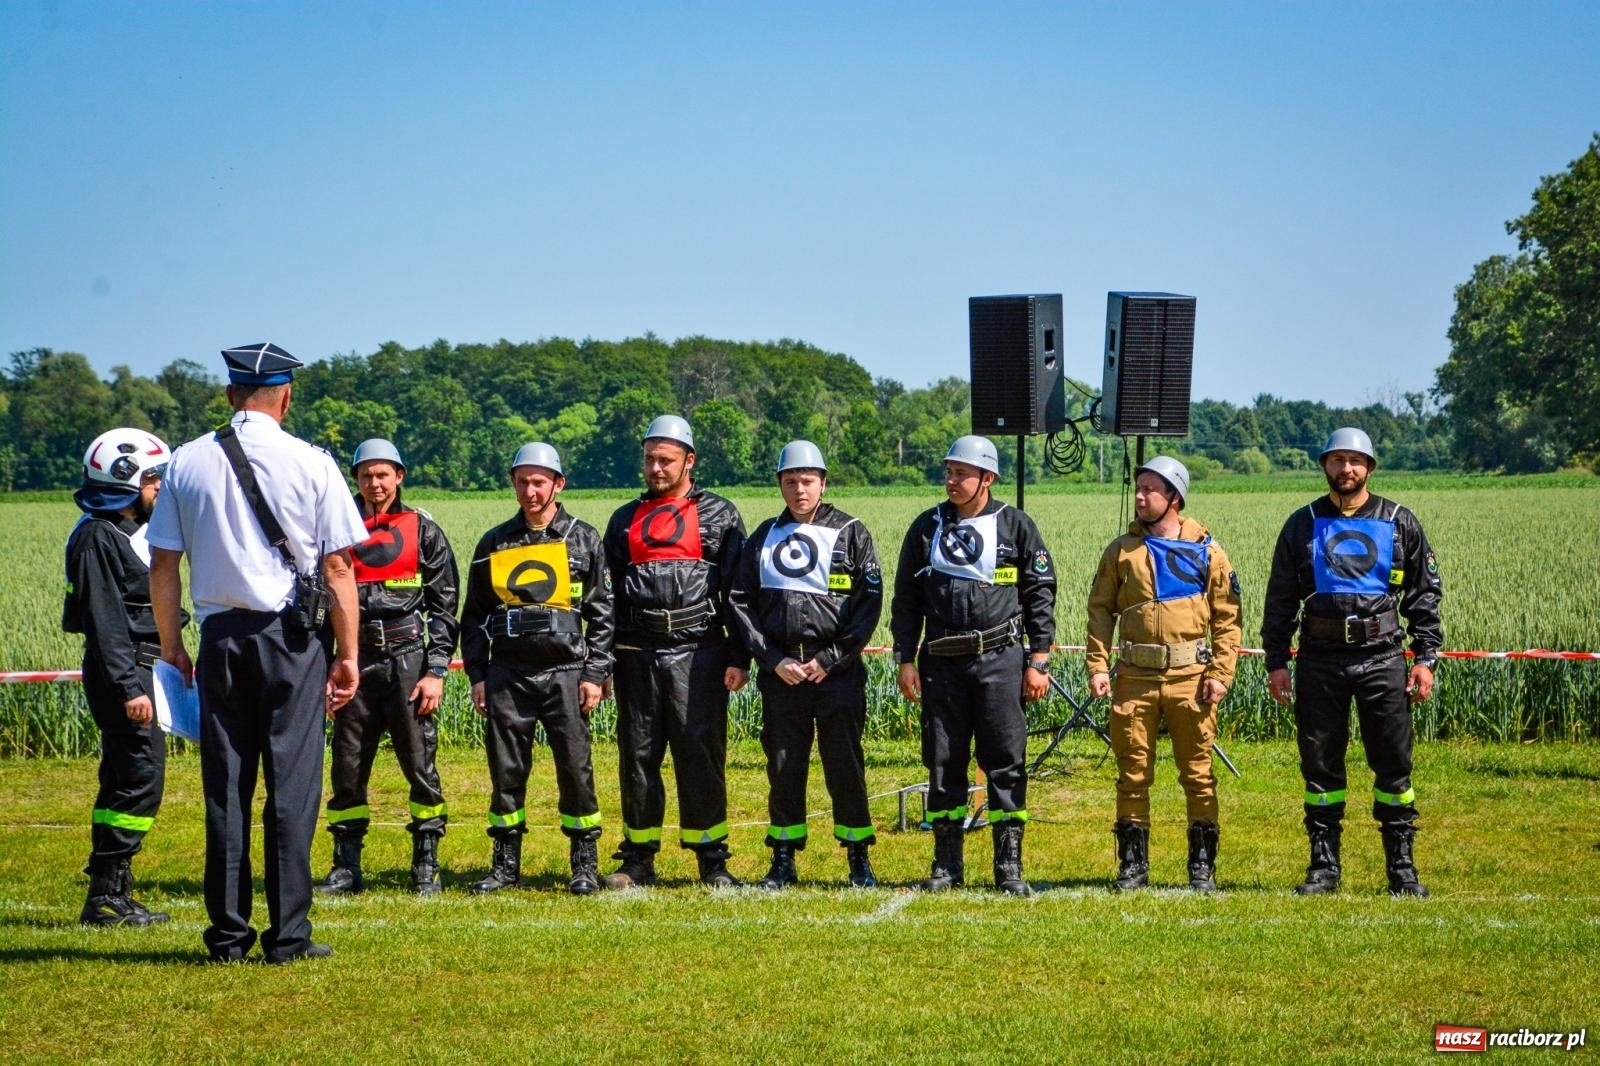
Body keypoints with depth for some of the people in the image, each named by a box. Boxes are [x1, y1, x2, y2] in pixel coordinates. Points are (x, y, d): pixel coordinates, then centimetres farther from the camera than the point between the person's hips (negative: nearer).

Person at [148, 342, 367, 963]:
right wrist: (347, 654, 1)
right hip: (294, 638, -2)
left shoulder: (188, 463, 3)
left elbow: (162, 565, 5)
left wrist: (170, 643, 14)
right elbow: (337, 568, -4)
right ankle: (289, 935, -1)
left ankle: (227, 934, 9)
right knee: (291, 784, 0)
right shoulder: (310, 463, -3)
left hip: (220, 637, 3)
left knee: (225, 788, 7)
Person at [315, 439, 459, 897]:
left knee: (419, 764, -2)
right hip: (356, 660, 2)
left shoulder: (423, 531, 4)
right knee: (348, 769, 3)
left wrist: (436, 672, -6)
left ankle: (426, 867, 6)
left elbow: (444, 606, 2)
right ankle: (346, 867, 11)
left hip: (408, 659, -2)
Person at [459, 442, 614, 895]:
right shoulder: (493, 544, 11)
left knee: (575, 768, -3)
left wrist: (595, 674, -5)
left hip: (565, 672, -2)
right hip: (507, 674, 2)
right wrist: (477, 676, 6)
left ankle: (585, 864, 6)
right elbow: (474, 616, 14)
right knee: (505, 769, 4)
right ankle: (506, 863, 13)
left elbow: (602, 612, 3)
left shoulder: (583, 540, 5)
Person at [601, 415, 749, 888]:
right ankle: (638, 858, 12)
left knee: (702, 755, -4)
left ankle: (711, 859, 3)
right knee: (638, 756, 4)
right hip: (637, 654, 3)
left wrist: (739, 659, -5)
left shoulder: (718, 514, 7)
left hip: (699, 654, -3)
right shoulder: (625, 520, 17)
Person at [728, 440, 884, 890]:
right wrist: (774, 660, -4)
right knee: (783, 767, 5)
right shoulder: (764, 537, 11)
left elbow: (870, 603, -2)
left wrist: (829, 660, -9)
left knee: (845, 765, -1)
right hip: (780, 671, 3)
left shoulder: (851, 533, 2)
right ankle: (783, 860, 12)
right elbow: (741, 601, 8)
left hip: (837, 669, -3)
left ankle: (858, 860, 7)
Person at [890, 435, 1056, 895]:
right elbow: (906, 596, 12)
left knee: (1006, 762, -3)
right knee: (944, 762, 5)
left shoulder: (1015, 526, 3)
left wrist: (1038, 661, -1)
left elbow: (1040, 595, 4)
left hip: (1000, 659, -2)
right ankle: (947, 864, 12)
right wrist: (906, 659, 5)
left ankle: (1009, 865, 2)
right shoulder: (927, 527, 9)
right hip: (941, 662, 2)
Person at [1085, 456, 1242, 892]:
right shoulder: (1120, 552, 9)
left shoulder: (1207, 553, 4)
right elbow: (1100, 611, 9)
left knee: (1198, 775, 2)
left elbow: (1227, 619, 4)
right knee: (1133, 775, 4)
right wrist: (1097, 667, -2)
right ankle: (1132, 866, 12)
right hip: (1135, 677, 2)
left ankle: (1203, 867, 10)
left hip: (1190, 677, -1)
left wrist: (1220, 674, -6)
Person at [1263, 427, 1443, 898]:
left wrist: (1426, 659, 1)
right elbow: (1280, 599, 11)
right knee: (1320, 764, 3)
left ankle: (1402, 867, 7)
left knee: (1393, 765, 0)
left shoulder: (1399, 523, 7)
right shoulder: (1302, 525, 9)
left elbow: (1425, 595, 9)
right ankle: (1323, 867, 10)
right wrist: (1276, 662, 4)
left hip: (1383, 656, -1)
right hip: (1320, 660, 1)